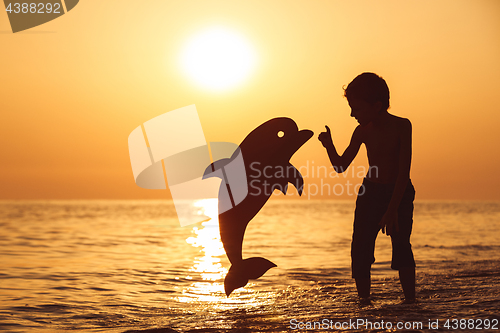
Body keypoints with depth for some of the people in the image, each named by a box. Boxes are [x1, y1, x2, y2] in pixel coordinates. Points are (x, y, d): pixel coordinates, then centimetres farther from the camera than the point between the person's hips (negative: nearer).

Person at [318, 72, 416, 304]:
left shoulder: (401, 126, -16)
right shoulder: (363, 131, -1)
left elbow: (404, 172, -21)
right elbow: (341, 166, 6)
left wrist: (392, 209, -27)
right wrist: (329, 146, -14)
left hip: (400, 194, -4)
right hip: (370, 193, 4)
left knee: (401, 247, -18)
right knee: (360, 248, -4)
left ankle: (410, 299, -11)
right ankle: (364, 299, 9)